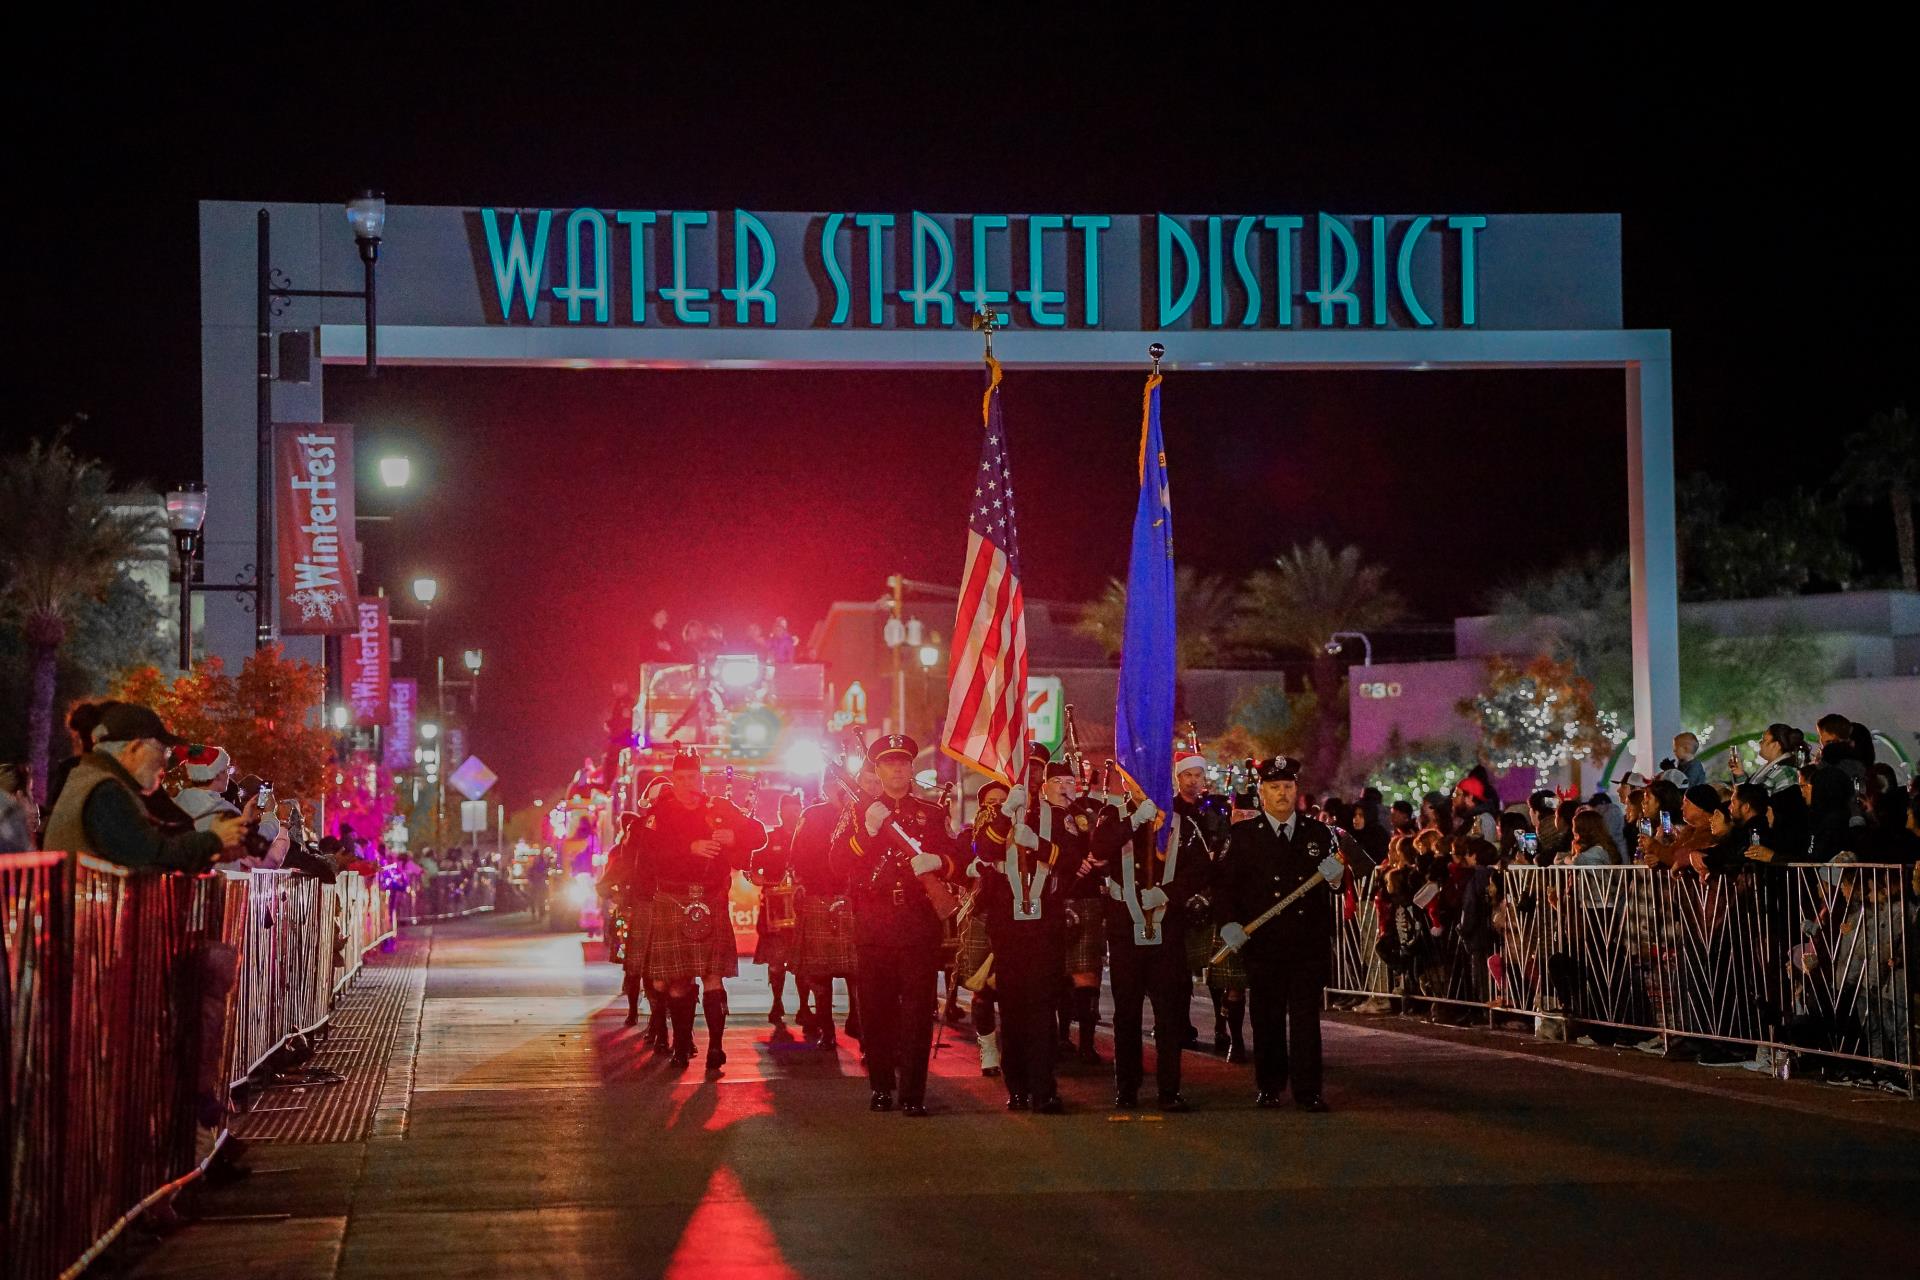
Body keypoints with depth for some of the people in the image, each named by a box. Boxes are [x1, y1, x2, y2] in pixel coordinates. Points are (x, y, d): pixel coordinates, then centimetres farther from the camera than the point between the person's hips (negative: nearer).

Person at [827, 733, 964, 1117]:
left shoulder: (933, 814, 12)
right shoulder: (859, 811, 10)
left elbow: (957, 863, 8)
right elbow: (837, 862, -2)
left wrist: (936, 861, -15)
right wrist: (867, 831, -17)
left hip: (919, 923, 0)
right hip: (873, 924, 0)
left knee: (917, 1009, -6)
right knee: (875, 1007, 1)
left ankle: (912, 1092, -5)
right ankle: (881, 1086, 12)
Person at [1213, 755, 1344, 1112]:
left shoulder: (1319, 834, 11)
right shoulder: (1243, 835, 5)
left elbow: (1330, 884, 15)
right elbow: (1224, 884, 2)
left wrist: (1335, 875, -9)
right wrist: (1228, 924, -13)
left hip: (1309, 943, 1)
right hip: (1263, 944, -1)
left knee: (1306, 1018, -2)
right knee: (1267, 1018, 5)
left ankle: (1307, 1091, 1)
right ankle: (1269, 1087, 17)